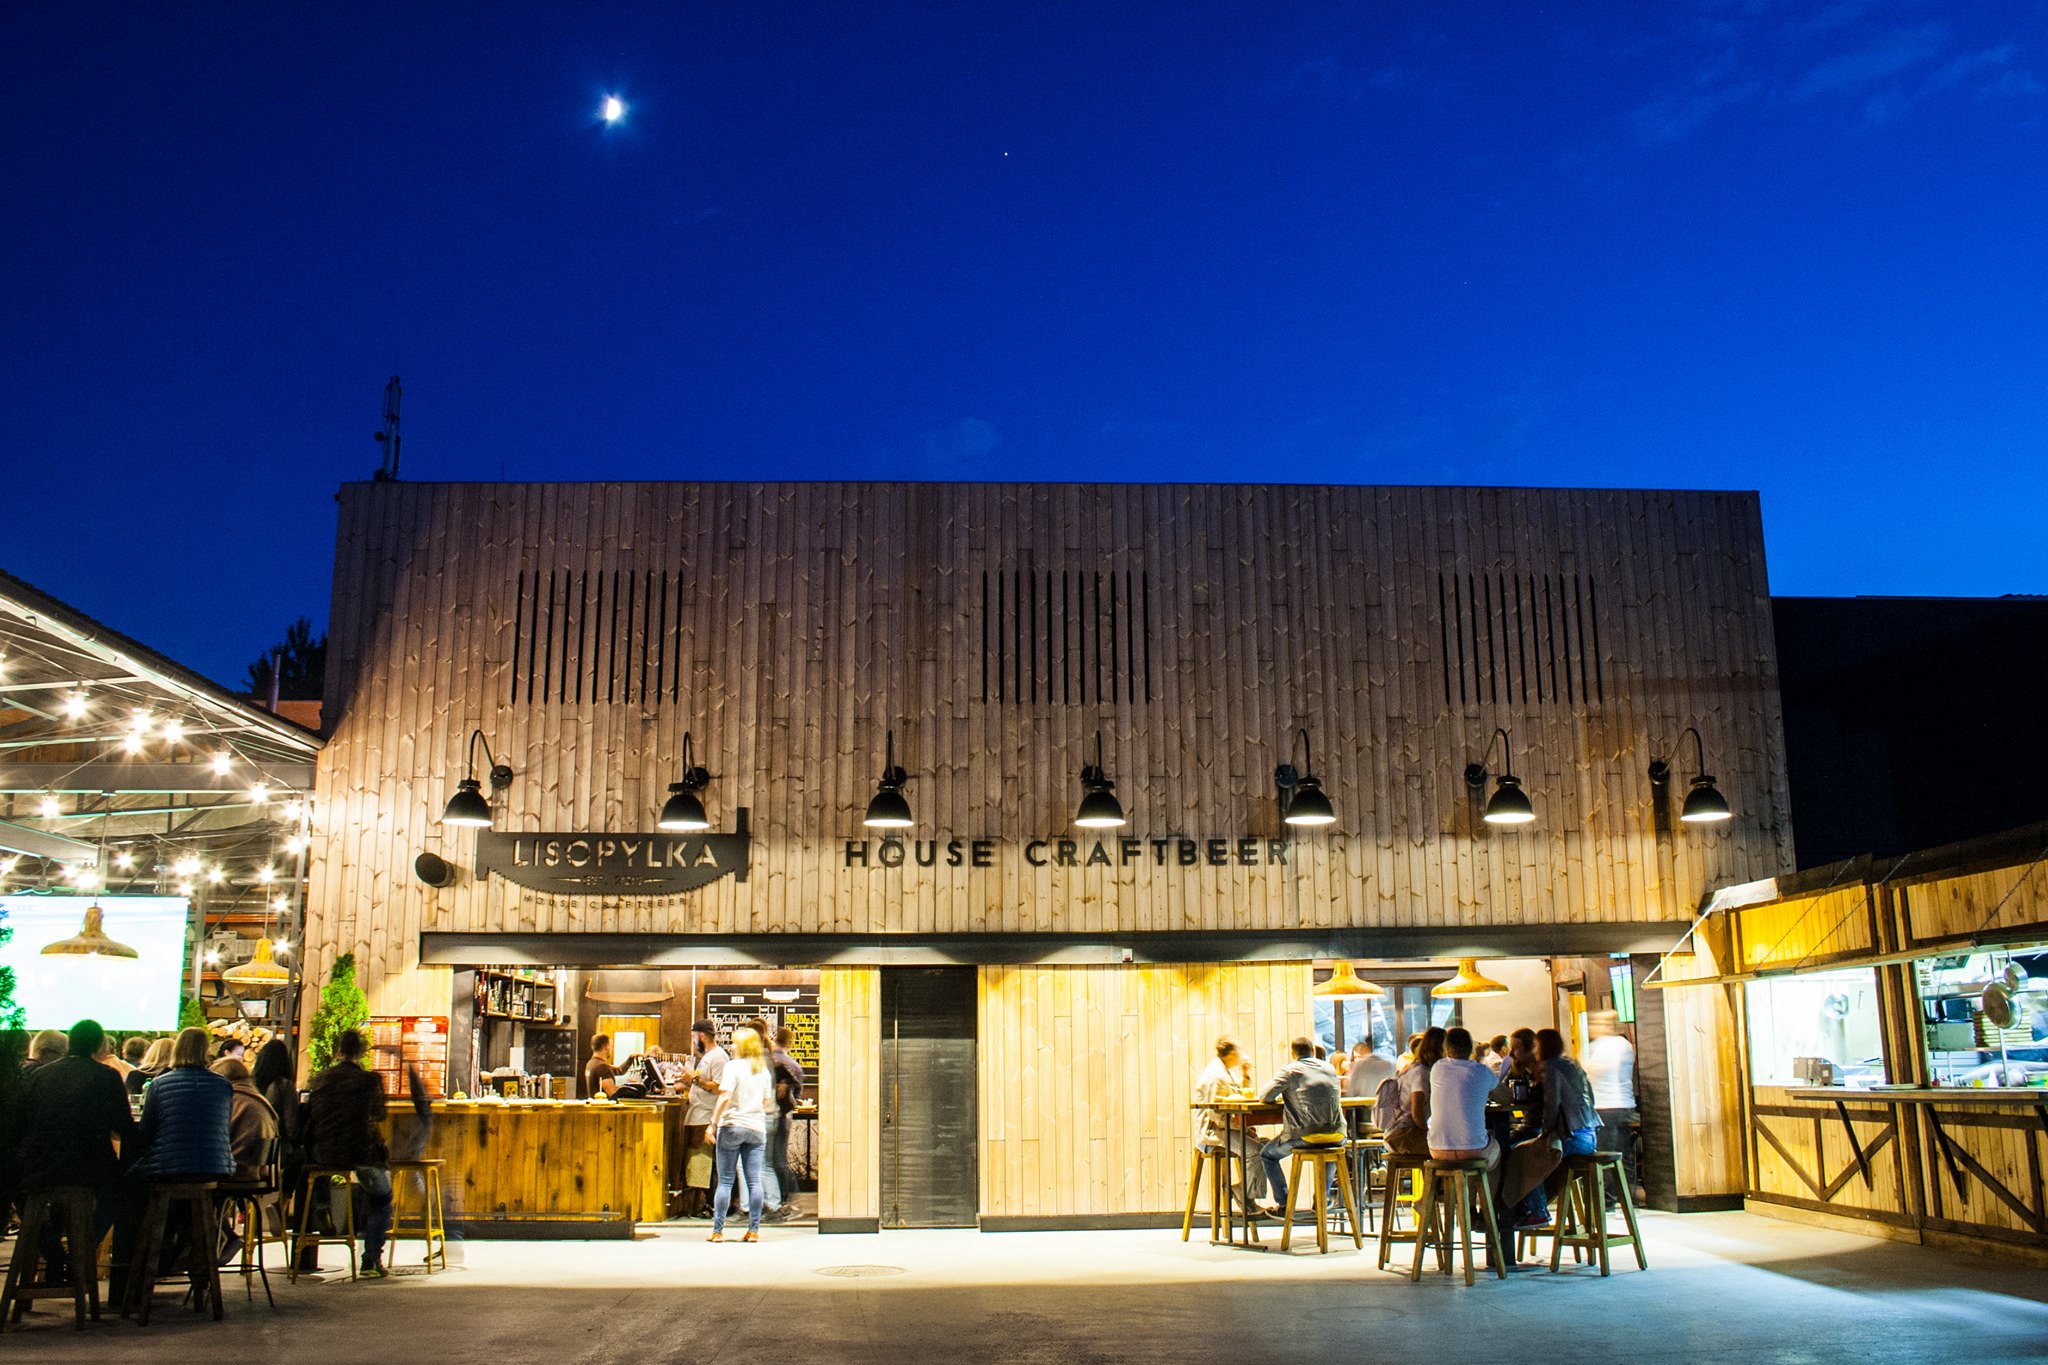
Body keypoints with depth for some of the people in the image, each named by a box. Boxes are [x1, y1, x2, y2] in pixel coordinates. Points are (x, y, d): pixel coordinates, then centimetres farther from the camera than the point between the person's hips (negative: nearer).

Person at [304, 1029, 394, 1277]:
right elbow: (379, 1113, 9)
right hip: (361, 1152, -5)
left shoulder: (319, 1080, 4)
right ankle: (371, 1259, 6)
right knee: (382, 1199, 18)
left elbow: (309, 1119, 10)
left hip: (323, 1154, 5)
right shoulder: (369, 1080, -6)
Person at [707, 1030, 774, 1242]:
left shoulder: (732, 1066, -7)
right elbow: (767, 1101, 13)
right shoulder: (763, 1070, 9)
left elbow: (725, 1097, -16)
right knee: (754, 1180, 4)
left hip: (732, 1126, -4)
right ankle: (753, 1230, 5)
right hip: (757, 1127, 4)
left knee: (725, 1181, 1)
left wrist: (713, 1123, -11)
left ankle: (718, 1230, 4)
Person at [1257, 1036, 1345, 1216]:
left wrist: (1284, 1096, 17)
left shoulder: (1290, 1070, -3)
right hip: (1337, 1134, 5)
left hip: (1307, 1134, -5)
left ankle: (1283, 1205, 11)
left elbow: (1265, 1096, -6)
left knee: (1267, 1154, 17)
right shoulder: (1329, 1068, 13)